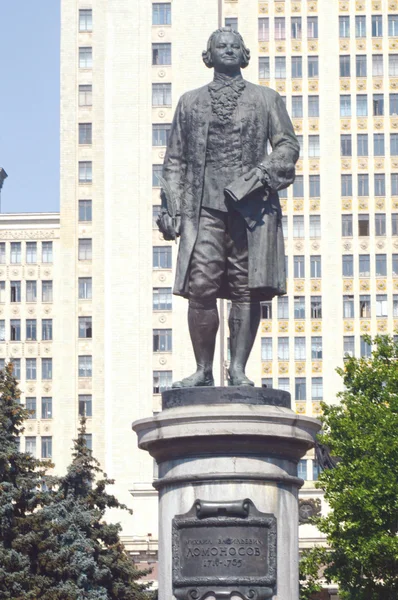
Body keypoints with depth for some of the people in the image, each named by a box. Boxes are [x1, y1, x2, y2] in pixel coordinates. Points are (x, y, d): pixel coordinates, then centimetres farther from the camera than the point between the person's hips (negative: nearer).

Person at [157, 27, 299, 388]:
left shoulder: (266, 99, 16)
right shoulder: (190, 102, 19)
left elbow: (288, 145, 7)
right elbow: (175, 160, 17)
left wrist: (262, 173, -11)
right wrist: (171, 208, 6)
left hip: (252, 205, -1)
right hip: (204, 206, 1)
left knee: (247, 290, -6)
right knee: (201, 288, -9)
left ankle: (238, 369, -2)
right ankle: (203, 370, -4)